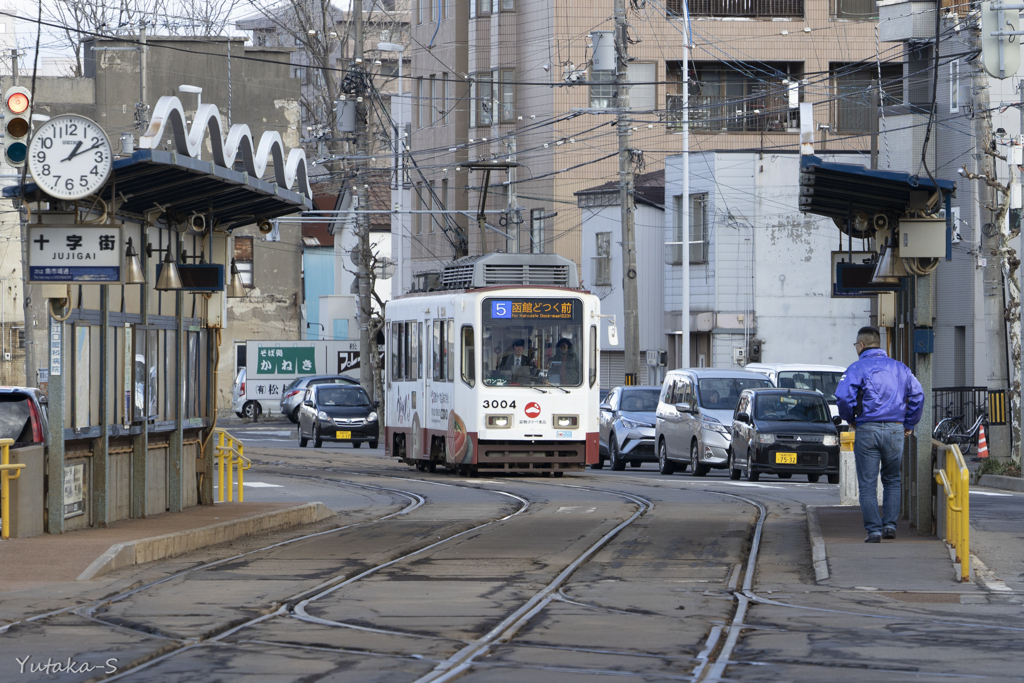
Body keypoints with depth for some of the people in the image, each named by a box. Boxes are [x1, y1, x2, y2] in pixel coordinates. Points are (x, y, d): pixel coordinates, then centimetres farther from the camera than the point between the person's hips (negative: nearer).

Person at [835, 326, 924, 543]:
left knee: (867, 484, 2)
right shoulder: (900, 368, 11)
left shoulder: (857, 368, -3)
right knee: (892, 480, 17)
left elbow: (843, 397, -15)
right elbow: (917, 395, 8)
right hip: (895, 430, 4)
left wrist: (850, 419, 3)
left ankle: (873, 530, -4)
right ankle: (890, 524, 7)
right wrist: (909, 424, 15)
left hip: (867, 429, -4)